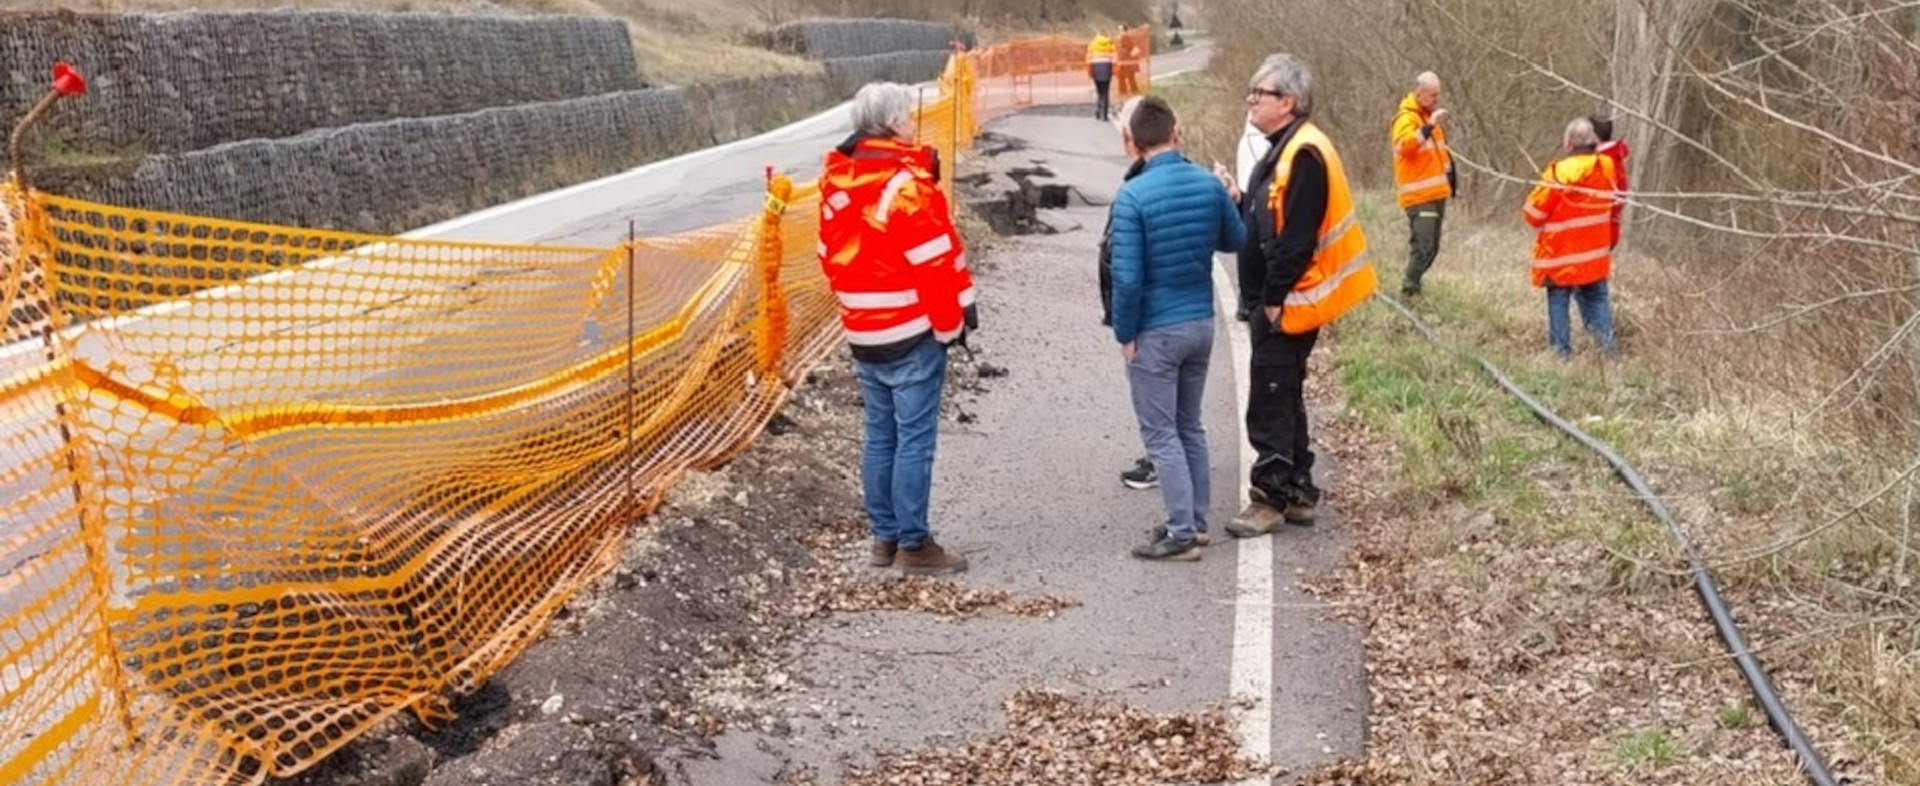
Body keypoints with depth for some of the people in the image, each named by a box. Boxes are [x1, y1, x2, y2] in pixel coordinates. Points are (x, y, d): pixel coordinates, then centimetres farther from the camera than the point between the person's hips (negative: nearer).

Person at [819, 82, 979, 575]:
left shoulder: (836, 183, 7)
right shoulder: (906, 183, -16)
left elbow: (830, 255, 13)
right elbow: (935, 262, -16)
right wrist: (953, 321, -6)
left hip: (863, 333, 8)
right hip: (912, 333, -8)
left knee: (879, 436, 14)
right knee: (915, 439, -2)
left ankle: (884, 536, 21)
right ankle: (914, 544, 2)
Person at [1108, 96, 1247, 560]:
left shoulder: (1133, 196, -18)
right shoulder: (1210, 185, -2)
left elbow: (1127, 277, -20)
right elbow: (1236, 240, 14)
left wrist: (1125, 334, -8)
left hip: (1155, 331, -6)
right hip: (1201, 323, 6)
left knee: (1161, 434, 2)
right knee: (1190, 426, 18)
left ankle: (1182, 534, 2)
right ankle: (1195, 521, 25)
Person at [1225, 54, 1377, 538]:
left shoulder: (1304, 155, -18)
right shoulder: (1283, 150, 14)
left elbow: (1297, 238, -23)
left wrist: (1274, 298, -19)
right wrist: (1239, 202, 1)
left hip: (1289, 302, -11)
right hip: (1276, 298, 11)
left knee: (1271, 401, -5)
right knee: (1284, 398, 16)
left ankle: (1271, 498, 2)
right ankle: (1297, 493, 24)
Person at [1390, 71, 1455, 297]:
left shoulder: (1430, 115, 18)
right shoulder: (1406, 118, -9)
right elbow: (1403, 145, -30)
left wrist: (1449, 171, 26)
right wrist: (1429, 127, -36)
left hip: (1436, 193, 9)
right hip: (1419, 195, -9)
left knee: (1431, 247, 10)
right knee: (1422, 245, -16)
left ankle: (1413, 285, 18)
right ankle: (1409, 290, -12)